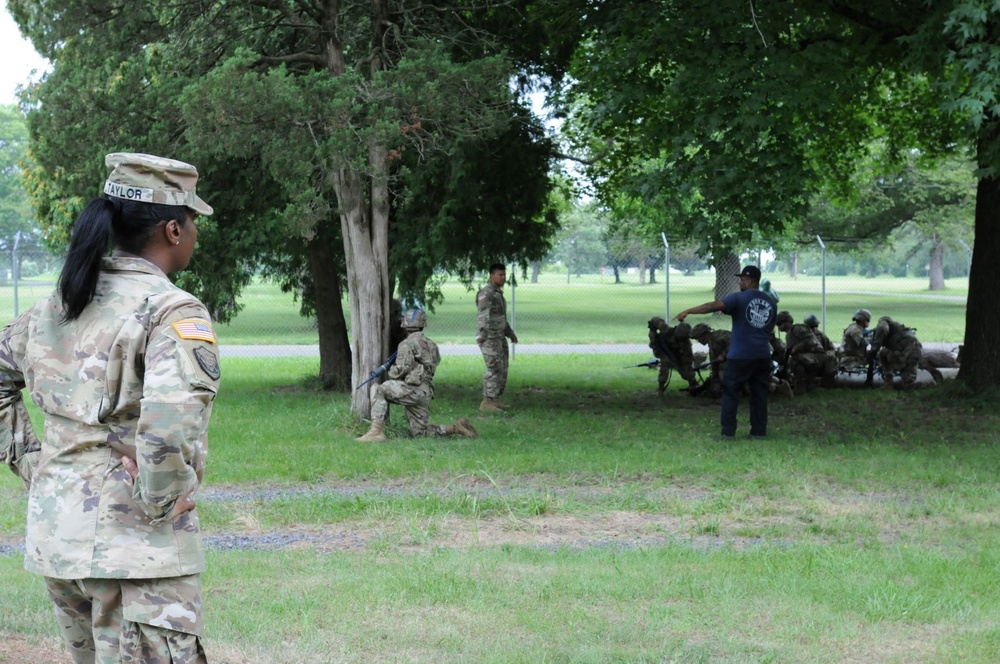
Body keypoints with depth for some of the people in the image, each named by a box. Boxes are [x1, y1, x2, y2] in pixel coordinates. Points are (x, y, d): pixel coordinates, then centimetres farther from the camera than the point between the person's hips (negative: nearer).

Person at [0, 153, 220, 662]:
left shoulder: (58, 305, 10)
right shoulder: (174, 313, -14)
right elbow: (170, 427, -28)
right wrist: (161, 504, -14)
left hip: (54, 530, 8)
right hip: (134, 544, -8)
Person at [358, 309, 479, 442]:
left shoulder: (408, 344, -6)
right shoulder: (432, 345, 20)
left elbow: (400, 370, -15)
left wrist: (392, 370, 9)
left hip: (413, 390, -8)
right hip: (426, 394, 8)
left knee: (377, 390, -7)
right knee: (419, 432, 15)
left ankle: (376, 431, -20)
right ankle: (456, 428, 5)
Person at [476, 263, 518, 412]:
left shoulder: (498, 293, 16)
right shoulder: (486, 293, -16)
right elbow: (483, 315, -29)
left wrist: (510, 333, 35)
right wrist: (481, 334, -40)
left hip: (499, 337, 10)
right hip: (488, 337, -10)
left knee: (502, 368, 11)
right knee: (494, 368, -14)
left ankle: (495, 400, 17)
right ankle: (486, 403, -14)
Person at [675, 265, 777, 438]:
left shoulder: (739, 298, -9)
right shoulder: (771, 302, 10)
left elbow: (713, 306, -19)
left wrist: (688, 311, -19)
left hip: (740, 355, -5)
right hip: (763, 355, 5)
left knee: (730, 393, 1)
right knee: (759, 394, 11)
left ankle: (728, 432, -3)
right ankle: (759, 431, 11)